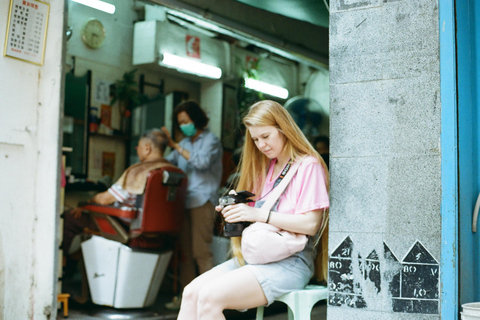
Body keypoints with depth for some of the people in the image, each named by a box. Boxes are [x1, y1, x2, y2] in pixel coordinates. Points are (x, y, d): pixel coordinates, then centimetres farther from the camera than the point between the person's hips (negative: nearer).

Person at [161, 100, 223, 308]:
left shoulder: (210, 140, 0)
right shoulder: (184, 143, 20)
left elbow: (201, 162, -16)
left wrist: (175, 146, -16)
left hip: (202, 201, -7)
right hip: (184, 201, 7)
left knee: (200, 251, -10)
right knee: (185, 251, 8)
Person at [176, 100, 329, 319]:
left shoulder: (309, 166, -5)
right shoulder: (266, 167, 19)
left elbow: (310, 224, -15)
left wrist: (259, 214, -21)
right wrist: (236, 209, -1)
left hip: (290, 262, -8)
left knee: (210, 297, -25)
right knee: (191, 292, -11)